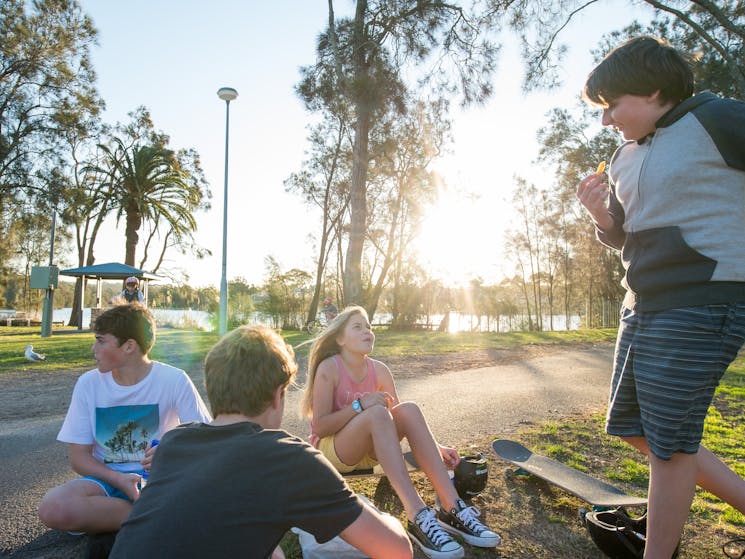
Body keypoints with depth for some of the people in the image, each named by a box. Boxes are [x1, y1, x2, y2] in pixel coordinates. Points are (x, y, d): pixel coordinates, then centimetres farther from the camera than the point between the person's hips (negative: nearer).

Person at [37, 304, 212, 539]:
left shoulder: (174, 380, -11)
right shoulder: (88, 384, -2)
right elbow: (78, 457, 1)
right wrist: (119, 480, -17)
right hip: (106, 477, 3)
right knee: (52, 508, -29)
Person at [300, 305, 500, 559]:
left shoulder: (379, 370, -2)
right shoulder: (328, 368, -15)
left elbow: (399, 421, -1)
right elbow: (319, 426, -19)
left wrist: (435, 448, -14)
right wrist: (360, 405, -32)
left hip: (367, 450, 5)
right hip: (329, 451, -5)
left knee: (408, 409, -23)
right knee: (377, 413, -34)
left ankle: (451, 508, -27)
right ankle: (418, 517, -40)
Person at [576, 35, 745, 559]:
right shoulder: (625, 157, 15)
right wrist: (602, 213, 1)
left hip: (700, 304, -9)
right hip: (643, 305, 9)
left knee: (668, 441, -1)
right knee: (633, 425, 15)